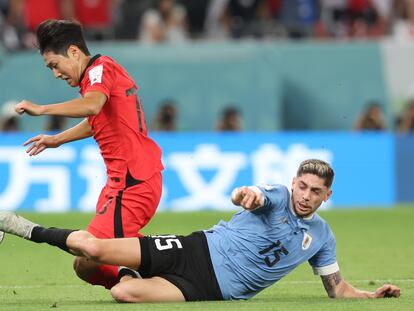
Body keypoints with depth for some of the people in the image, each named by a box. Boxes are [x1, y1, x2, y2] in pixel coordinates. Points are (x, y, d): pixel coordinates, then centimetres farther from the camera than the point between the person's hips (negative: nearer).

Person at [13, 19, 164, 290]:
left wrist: (41, 109, -31)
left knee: (87, 265, -16)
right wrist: (57, 139, 45)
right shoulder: (106, 69, 20)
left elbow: (92, 105, -33)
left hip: (131, 183, -11)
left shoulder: (100, 68, -10)